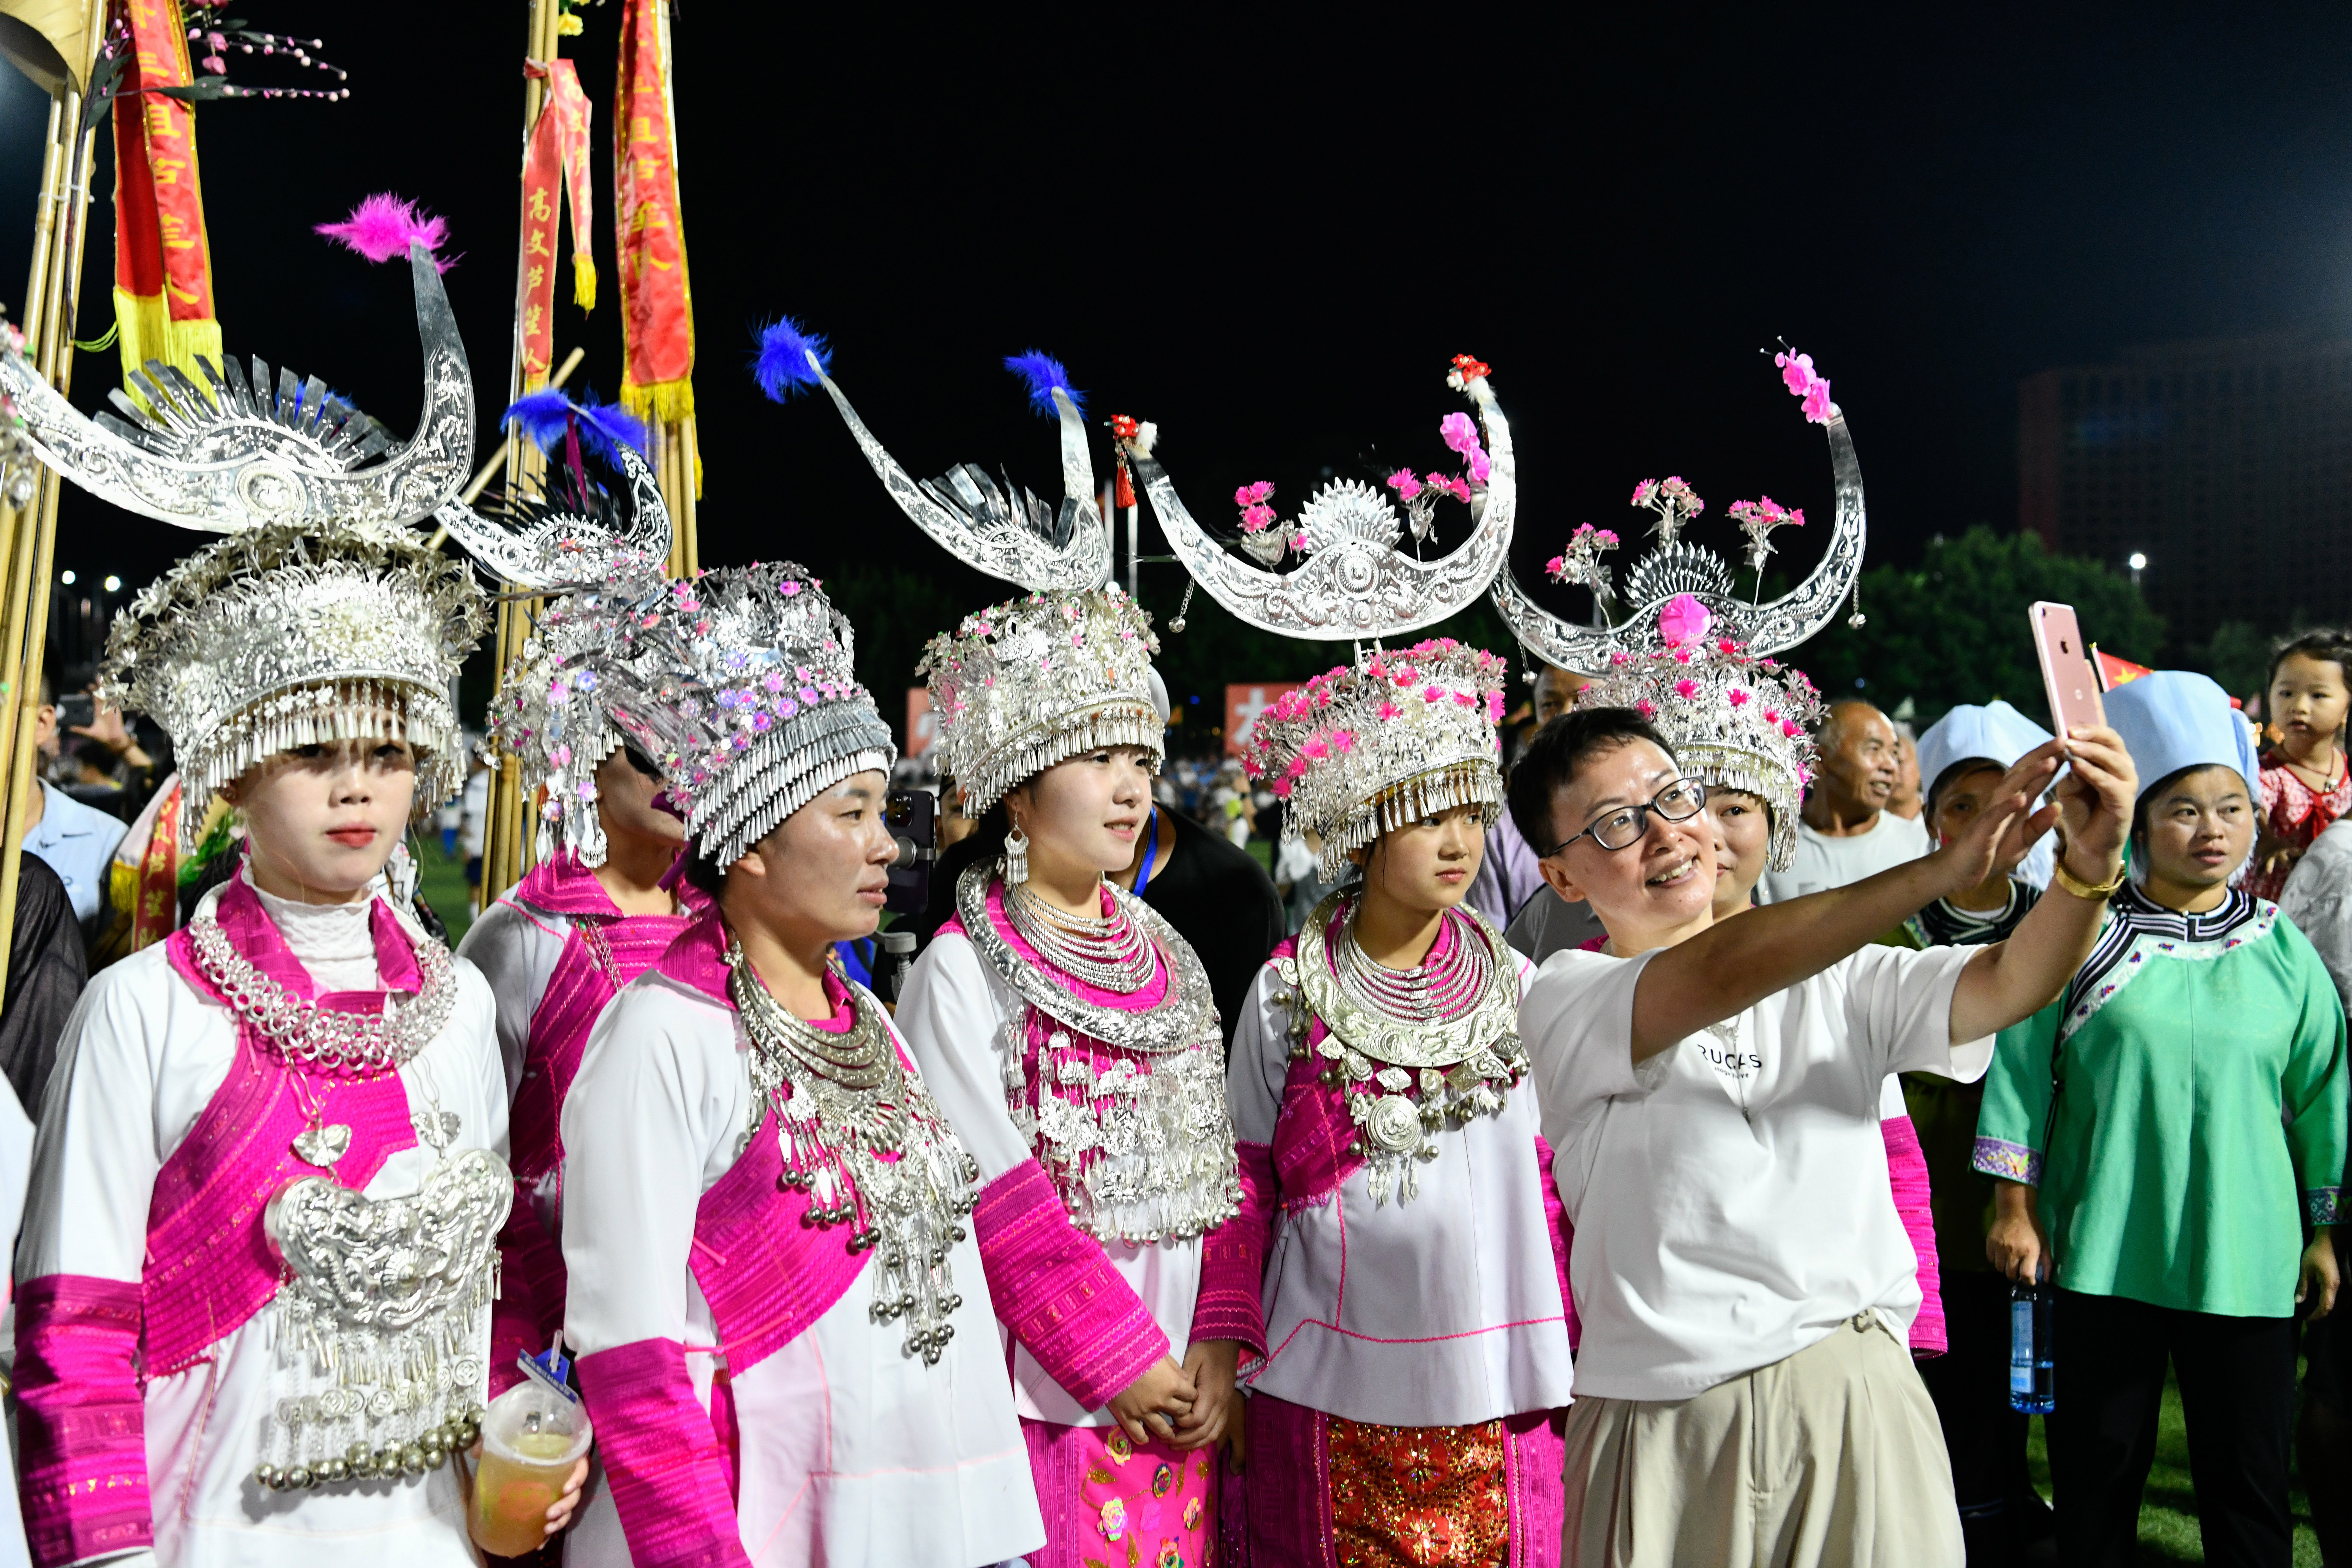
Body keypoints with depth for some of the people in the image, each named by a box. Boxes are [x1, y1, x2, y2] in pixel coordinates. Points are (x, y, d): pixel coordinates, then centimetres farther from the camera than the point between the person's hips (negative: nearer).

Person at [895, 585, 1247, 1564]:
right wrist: (1123, 1366, -13)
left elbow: (1218, 1168, 8)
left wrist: (1216, 1346, -2)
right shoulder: (961, 971, -9)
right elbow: (995, 1197, -14)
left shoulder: (1171, 962, 9)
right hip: (1039, 1408, -5)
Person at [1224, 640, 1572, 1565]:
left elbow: (1557, 1187, 8)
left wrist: (1572, 1365, 7)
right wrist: (1230, 1375, 3)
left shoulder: (1520, 989, 3)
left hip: (1499, 1390, 1)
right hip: (1328, 1395, -1)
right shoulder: (1286, 994, -1)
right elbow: (1247, 1197, 5)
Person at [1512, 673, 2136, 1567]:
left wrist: (2088, 868, -24)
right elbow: (1717, 978, -22)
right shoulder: (1563, 1002, -6)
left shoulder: (1834, 980, 9)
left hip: (1857, 1399, 3)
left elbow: (2007, 985, -3)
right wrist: (1946, 867, -30)